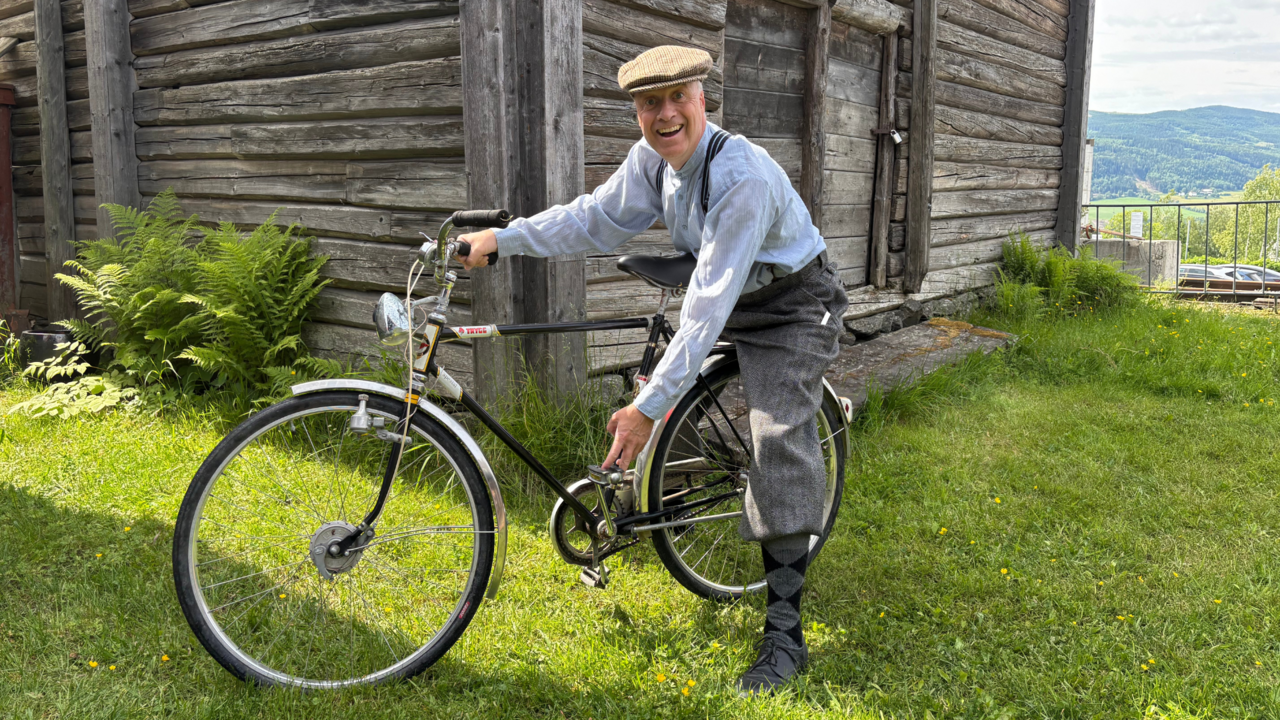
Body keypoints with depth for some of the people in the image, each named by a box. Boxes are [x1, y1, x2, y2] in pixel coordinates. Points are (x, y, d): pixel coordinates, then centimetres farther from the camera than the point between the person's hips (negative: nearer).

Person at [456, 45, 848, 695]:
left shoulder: (743, 177, -34)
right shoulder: (652, 158, -9)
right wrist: (502, 239, -6)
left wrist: (649, 406, -39)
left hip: (791, 309, -8)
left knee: (779, 445, -17)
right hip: (725, 301, 8)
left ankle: (784, 634, -12)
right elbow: (596, 219, 4)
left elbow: (708, 308, -38)